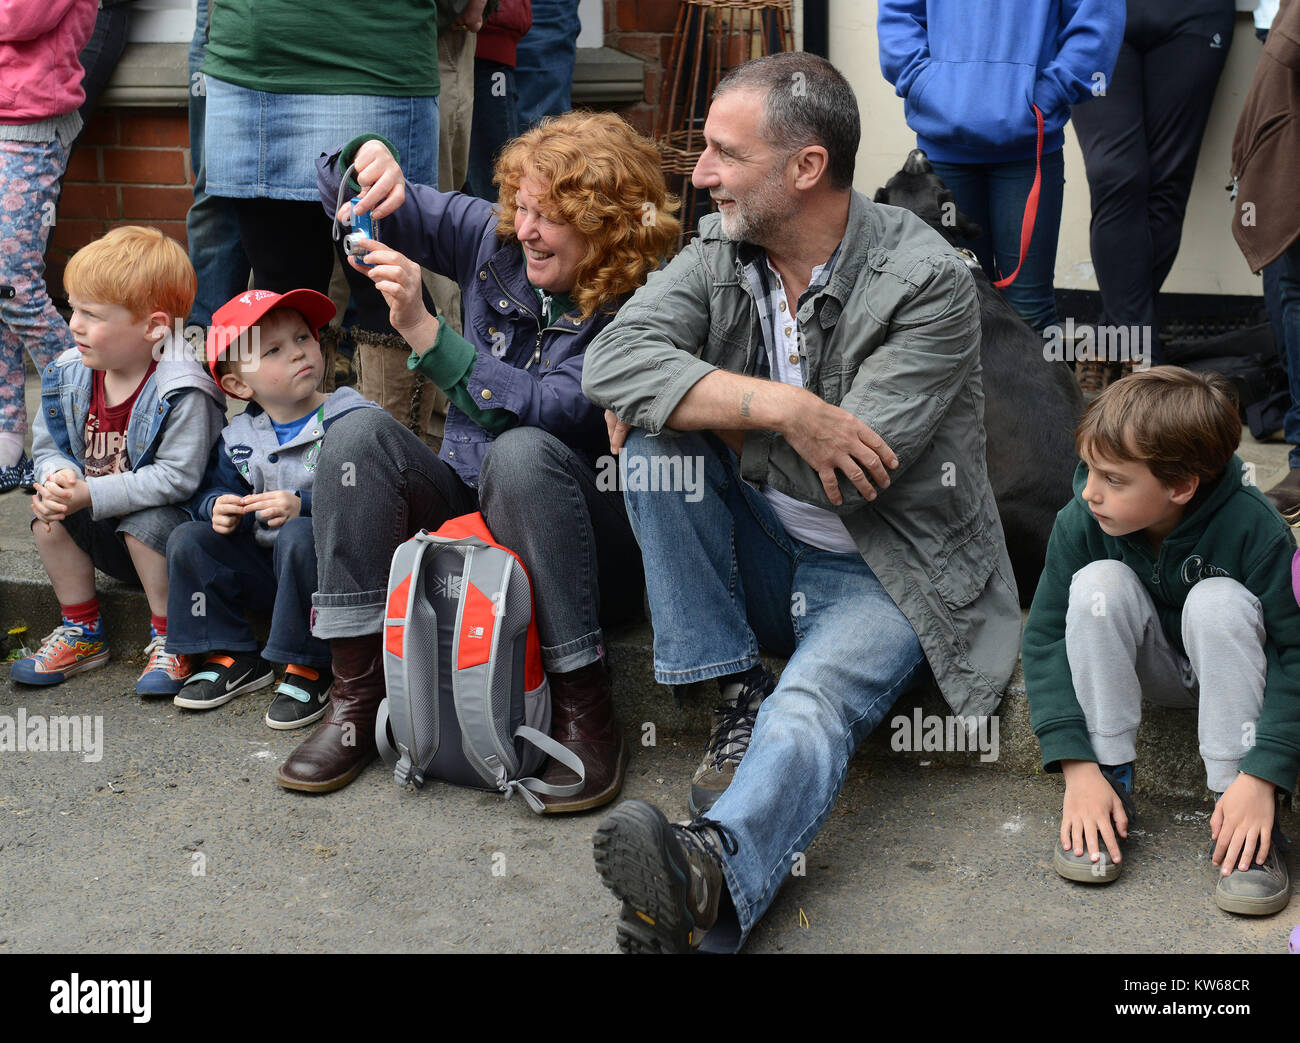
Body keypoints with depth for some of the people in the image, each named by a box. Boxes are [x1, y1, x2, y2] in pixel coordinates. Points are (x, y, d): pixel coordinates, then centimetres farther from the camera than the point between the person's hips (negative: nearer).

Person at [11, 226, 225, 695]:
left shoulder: (182, 393, -26)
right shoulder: (70, 375, -4)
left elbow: (176, 477, -28)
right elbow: (47, 446, 6)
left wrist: (91, 494, -32)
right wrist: (58, 479, -19)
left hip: (168, 517, -6)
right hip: (104, 534, 6)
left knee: (147, 524, -34)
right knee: (47, 515, -15)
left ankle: (169, 640, -11)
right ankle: (82, 631, 3)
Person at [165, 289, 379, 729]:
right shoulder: (238, 437, 7)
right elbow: (217, 485, 14)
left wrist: (304, 506, -30)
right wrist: (217, 507, -11)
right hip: (263, 568, 6)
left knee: (298, 536, -37)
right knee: (188, 540, -7)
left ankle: (308, 669, -21)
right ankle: (234, 658, 5)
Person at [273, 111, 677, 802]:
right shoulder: (494, 239, 3)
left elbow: (550, 409, -29)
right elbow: (346, 195, 9)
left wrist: (422, 329, -32)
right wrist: (369, 159, -16)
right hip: (460, 509, 5)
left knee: (522, 451, -35)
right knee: (360, 433, -19)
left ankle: (585, 713, -28)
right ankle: (355, 700, -20)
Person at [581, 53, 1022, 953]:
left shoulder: (928, 281, -18)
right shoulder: (723, 250, -1)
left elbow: (850, 474, -23)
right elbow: (612, 361, -17)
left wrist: (696, 404, -12)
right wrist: (780, 408, -29)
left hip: (886, 574, -5)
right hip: (763, 557, 6)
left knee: (810, 709, -35)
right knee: (654, 432, -18)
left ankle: (710, 875, -64)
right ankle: (736, 693, -15)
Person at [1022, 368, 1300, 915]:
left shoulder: (1251, 527, -29)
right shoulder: (1081, 522, -22)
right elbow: (1045, 636, -21)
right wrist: (1078, 766, -30)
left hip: (1227, 665, -2)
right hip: (1152, 666, 2)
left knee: (1218, 600, -34)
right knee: (1100, 582, -28)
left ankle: (1242, 810, -28)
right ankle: (1111, 780, -19)